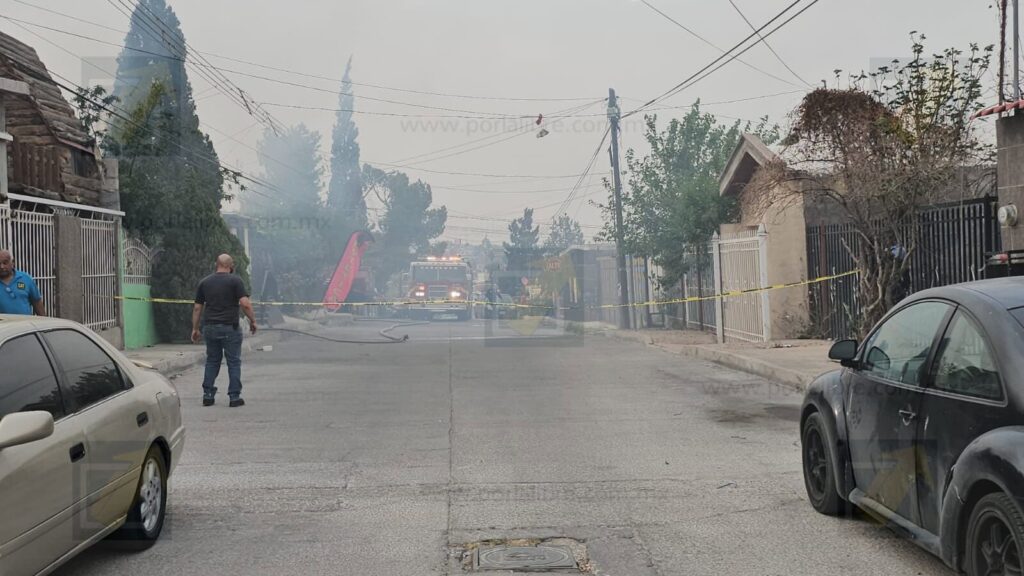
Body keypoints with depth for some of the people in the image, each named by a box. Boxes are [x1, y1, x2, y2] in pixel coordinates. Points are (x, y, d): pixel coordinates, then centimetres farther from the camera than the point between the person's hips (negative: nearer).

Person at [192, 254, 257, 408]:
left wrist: (195, 329, 16)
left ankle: (207, 395, 14)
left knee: (212, 361, 15)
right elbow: (245, 303, -15)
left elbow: (197, 308, 9)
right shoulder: (235, 280, -5)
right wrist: (253, 321, -3)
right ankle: (234, 397, 3)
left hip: (210, 327, 4)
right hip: (230, 328, -4)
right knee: (234, 362, 4)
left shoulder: (205, 282, 9)